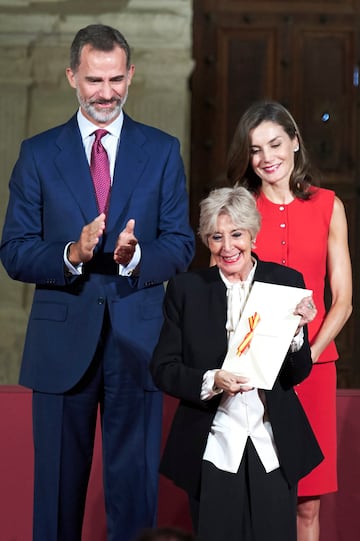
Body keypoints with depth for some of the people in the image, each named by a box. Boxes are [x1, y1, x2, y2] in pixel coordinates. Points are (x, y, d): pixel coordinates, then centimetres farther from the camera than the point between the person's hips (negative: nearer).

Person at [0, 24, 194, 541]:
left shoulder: (162, 151, 6)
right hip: (62, 341, 0)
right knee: (58, 484, 8)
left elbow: (181, 244, 2)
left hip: (138, 339, 0)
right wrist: (71, 255, -19)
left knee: (134, 482, 5)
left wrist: (137, 257, -19)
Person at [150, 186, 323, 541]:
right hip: (212, 449, -1)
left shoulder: (286, 282, 2)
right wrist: (211, 381, -18)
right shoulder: (186, 289, 1)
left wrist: (295, 331, -16)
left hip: (273, 448, 1)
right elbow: (162, 369, -1)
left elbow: (298, 374, 3)